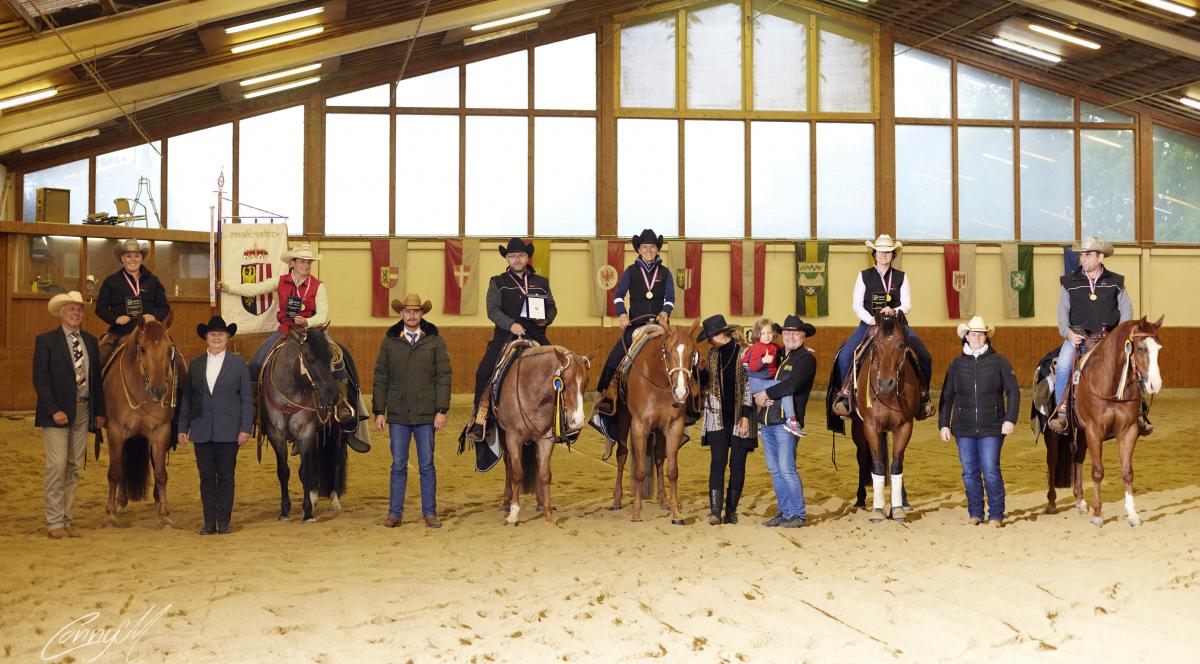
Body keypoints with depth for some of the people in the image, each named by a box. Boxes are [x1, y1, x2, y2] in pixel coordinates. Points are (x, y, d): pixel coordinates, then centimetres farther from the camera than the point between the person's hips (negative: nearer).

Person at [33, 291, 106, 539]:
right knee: (57, 465, -8)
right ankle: (54, 522, -2)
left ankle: (66, 520, 12)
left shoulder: (90, 341, 13)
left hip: (83, 412, 5)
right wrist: (54, 410, -17)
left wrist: (99, 412, 9)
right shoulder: (46, 341, -2)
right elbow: (40, 379, -8)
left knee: (74, 467, 7)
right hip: (57, 413, -5)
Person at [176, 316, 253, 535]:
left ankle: (224, 521, 10)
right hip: (202, 431, 2)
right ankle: (209, 522, 11)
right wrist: (183, 428, 4)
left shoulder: (238, 363, 2)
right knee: (206, 477, 5)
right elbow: (186, 398, 10)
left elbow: (247, 399, 0)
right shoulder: (195, 364, 9)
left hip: (228, 430, -2)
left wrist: (246, 428, -8)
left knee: (226, 476, 3)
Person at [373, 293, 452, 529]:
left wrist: (442, 410, -8)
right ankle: (395, 512, 13)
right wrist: (379, 412, 0)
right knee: (398, 465, 6)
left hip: (426, 414, -1)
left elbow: (443, 377, -1)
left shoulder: (435, 341, 2)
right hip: (397, 414, 1)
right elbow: (381, 379, 6)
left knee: (427, 465, 5)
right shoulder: (389, 342, 5)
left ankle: (430, 512, 13)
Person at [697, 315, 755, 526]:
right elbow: (705, 383, 18)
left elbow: (749, 386, -6)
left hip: (739, 419, -2)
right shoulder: (712, 355, 9)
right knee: (718, 463, -6)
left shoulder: (744, 354, -4)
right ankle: (715, 511, -9)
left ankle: (731, 510, 12)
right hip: (717, 418, 2)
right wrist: (700, 370, -3)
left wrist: (745, 415, -11)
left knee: (737, 465, 4)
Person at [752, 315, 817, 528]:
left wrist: (766, 394, -9)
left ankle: (799, 514, 1)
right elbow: (755, 378, 18)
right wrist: (757, 396, -4)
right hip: (766, 421, 7)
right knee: (774, 470, 10)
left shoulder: (806, 358, -4)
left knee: (786, 469, -9)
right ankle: (784, 512, 19)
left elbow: (791, 385, -19)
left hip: (785, 422, -7)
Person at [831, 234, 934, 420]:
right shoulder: (864, 276, 7)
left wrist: (894, 311, -21)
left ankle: (923, 397, 4)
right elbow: (857, 305, 1)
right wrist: (870, 319, -17)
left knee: (925, 358, -14)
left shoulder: (901, 277, 10)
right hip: (869, 324, -1)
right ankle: (844, 396, -12)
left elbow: (907, 305, 1)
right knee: (844, 356, -24)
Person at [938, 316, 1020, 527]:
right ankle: (975, 512, 20)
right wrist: (943, 424, 3)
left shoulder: (999, 361, 0)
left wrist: (1010, 419, -11)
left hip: (991, 428, -3)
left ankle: (996, 514, 7)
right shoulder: (957, 365, 7)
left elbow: (1013, 391, -2)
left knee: (991, 471, -4)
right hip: (964, 429, 3)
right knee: (969, 472, 8)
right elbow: (947, 396, 9)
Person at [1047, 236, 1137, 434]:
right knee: (1062, 367, -27)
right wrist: (1068, 332, -13)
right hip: (1077, 336, -1)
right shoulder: (1070, 282, 9)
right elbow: (1063, 310, 4)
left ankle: (1137, 413, -5)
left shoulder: (1115, 282, 10)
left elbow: (1126, 308, 10)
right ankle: (1061, 413, -18)